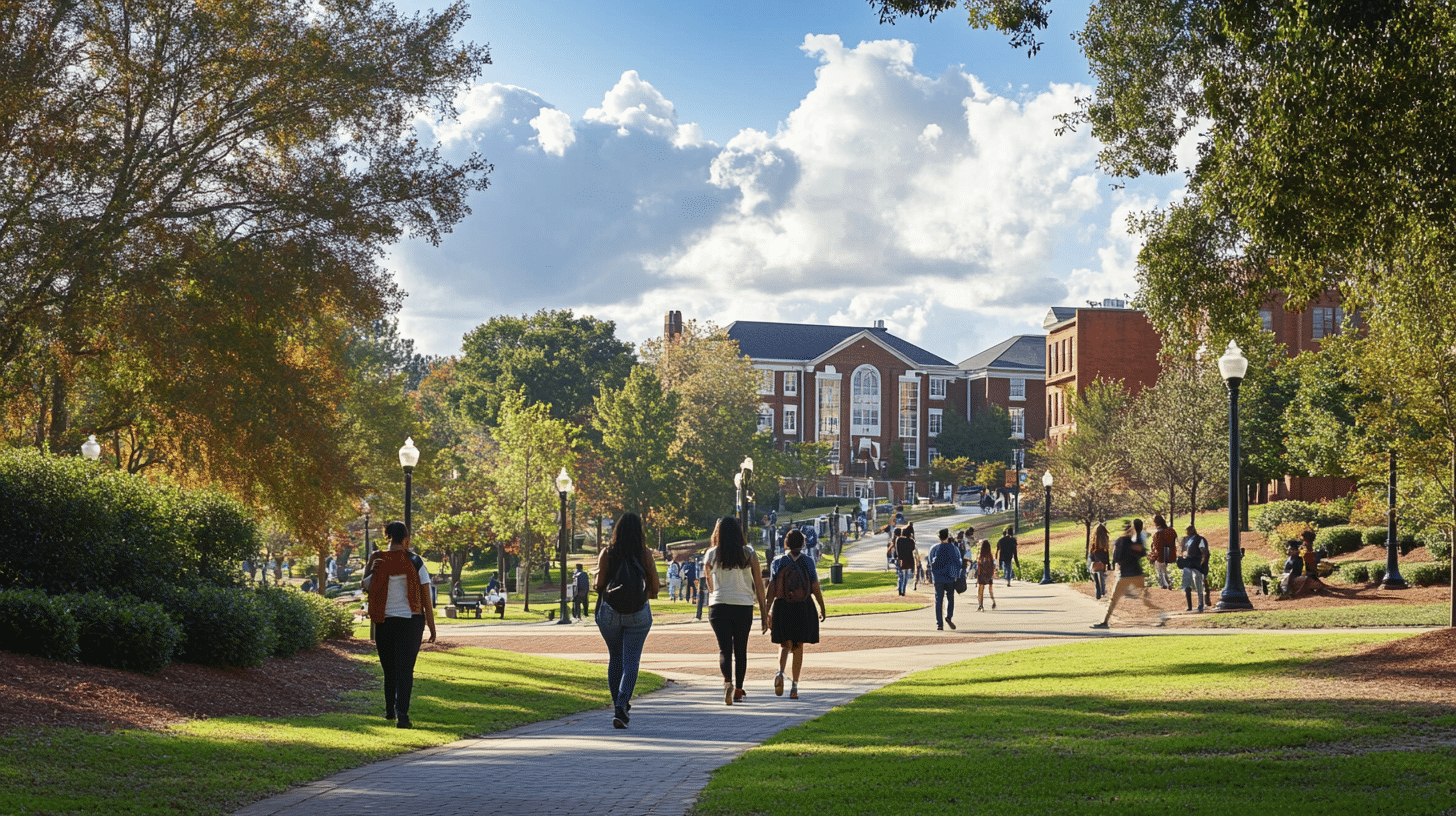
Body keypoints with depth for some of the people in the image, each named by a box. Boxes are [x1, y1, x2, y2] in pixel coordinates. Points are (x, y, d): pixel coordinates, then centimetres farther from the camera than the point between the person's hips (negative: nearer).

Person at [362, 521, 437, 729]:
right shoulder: (414, 562, -5)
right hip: (411, 620, -2)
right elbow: (426, 596, -4)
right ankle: (401, 714, -17)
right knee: (405, 668, -4)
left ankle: (390, 711, 29)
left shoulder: (378, 561, -4)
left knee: (389, 668, 17)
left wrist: (370, 562, 10)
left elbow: (366, 585, 8)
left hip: (385, 621, 2)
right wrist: (431, 624, 3)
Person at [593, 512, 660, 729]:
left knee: (615, 658, 18)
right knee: (631, 661, -1)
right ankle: (621, 707, -16)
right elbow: (655, 588, -2)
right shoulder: (645, 554, -5)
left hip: (609, 612, 1)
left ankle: (620, 704, 24)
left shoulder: (607, 553, -5)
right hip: (638, 613, -1)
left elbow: (599, 586, -9)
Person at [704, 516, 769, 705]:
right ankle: (738, 689, 21)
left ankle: (727, 681, -29)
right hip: (744, 606, 1)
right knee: (740, 650, 13)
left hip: (719, 605, -1)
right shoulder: (749, 554, 3)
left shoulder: (712, 555, 3)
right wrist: (763, 612, 10)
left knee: (724, 648, -4)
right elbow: (759, 585, 4)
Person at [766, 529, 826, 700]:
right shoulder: (808, 562, -1)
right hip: (804, 607, 0)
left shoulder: (777, 562, 1)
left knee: (785, 644, 9)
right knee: (798, 646, 8)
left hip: (782, 607, 0)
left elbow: (771, 589, -2)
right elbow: (815, 588, -1)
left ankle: (780, 672, -21)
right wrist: (822, 608, 9)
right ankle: (794, 685, 5)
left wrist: (767, 611, 0)